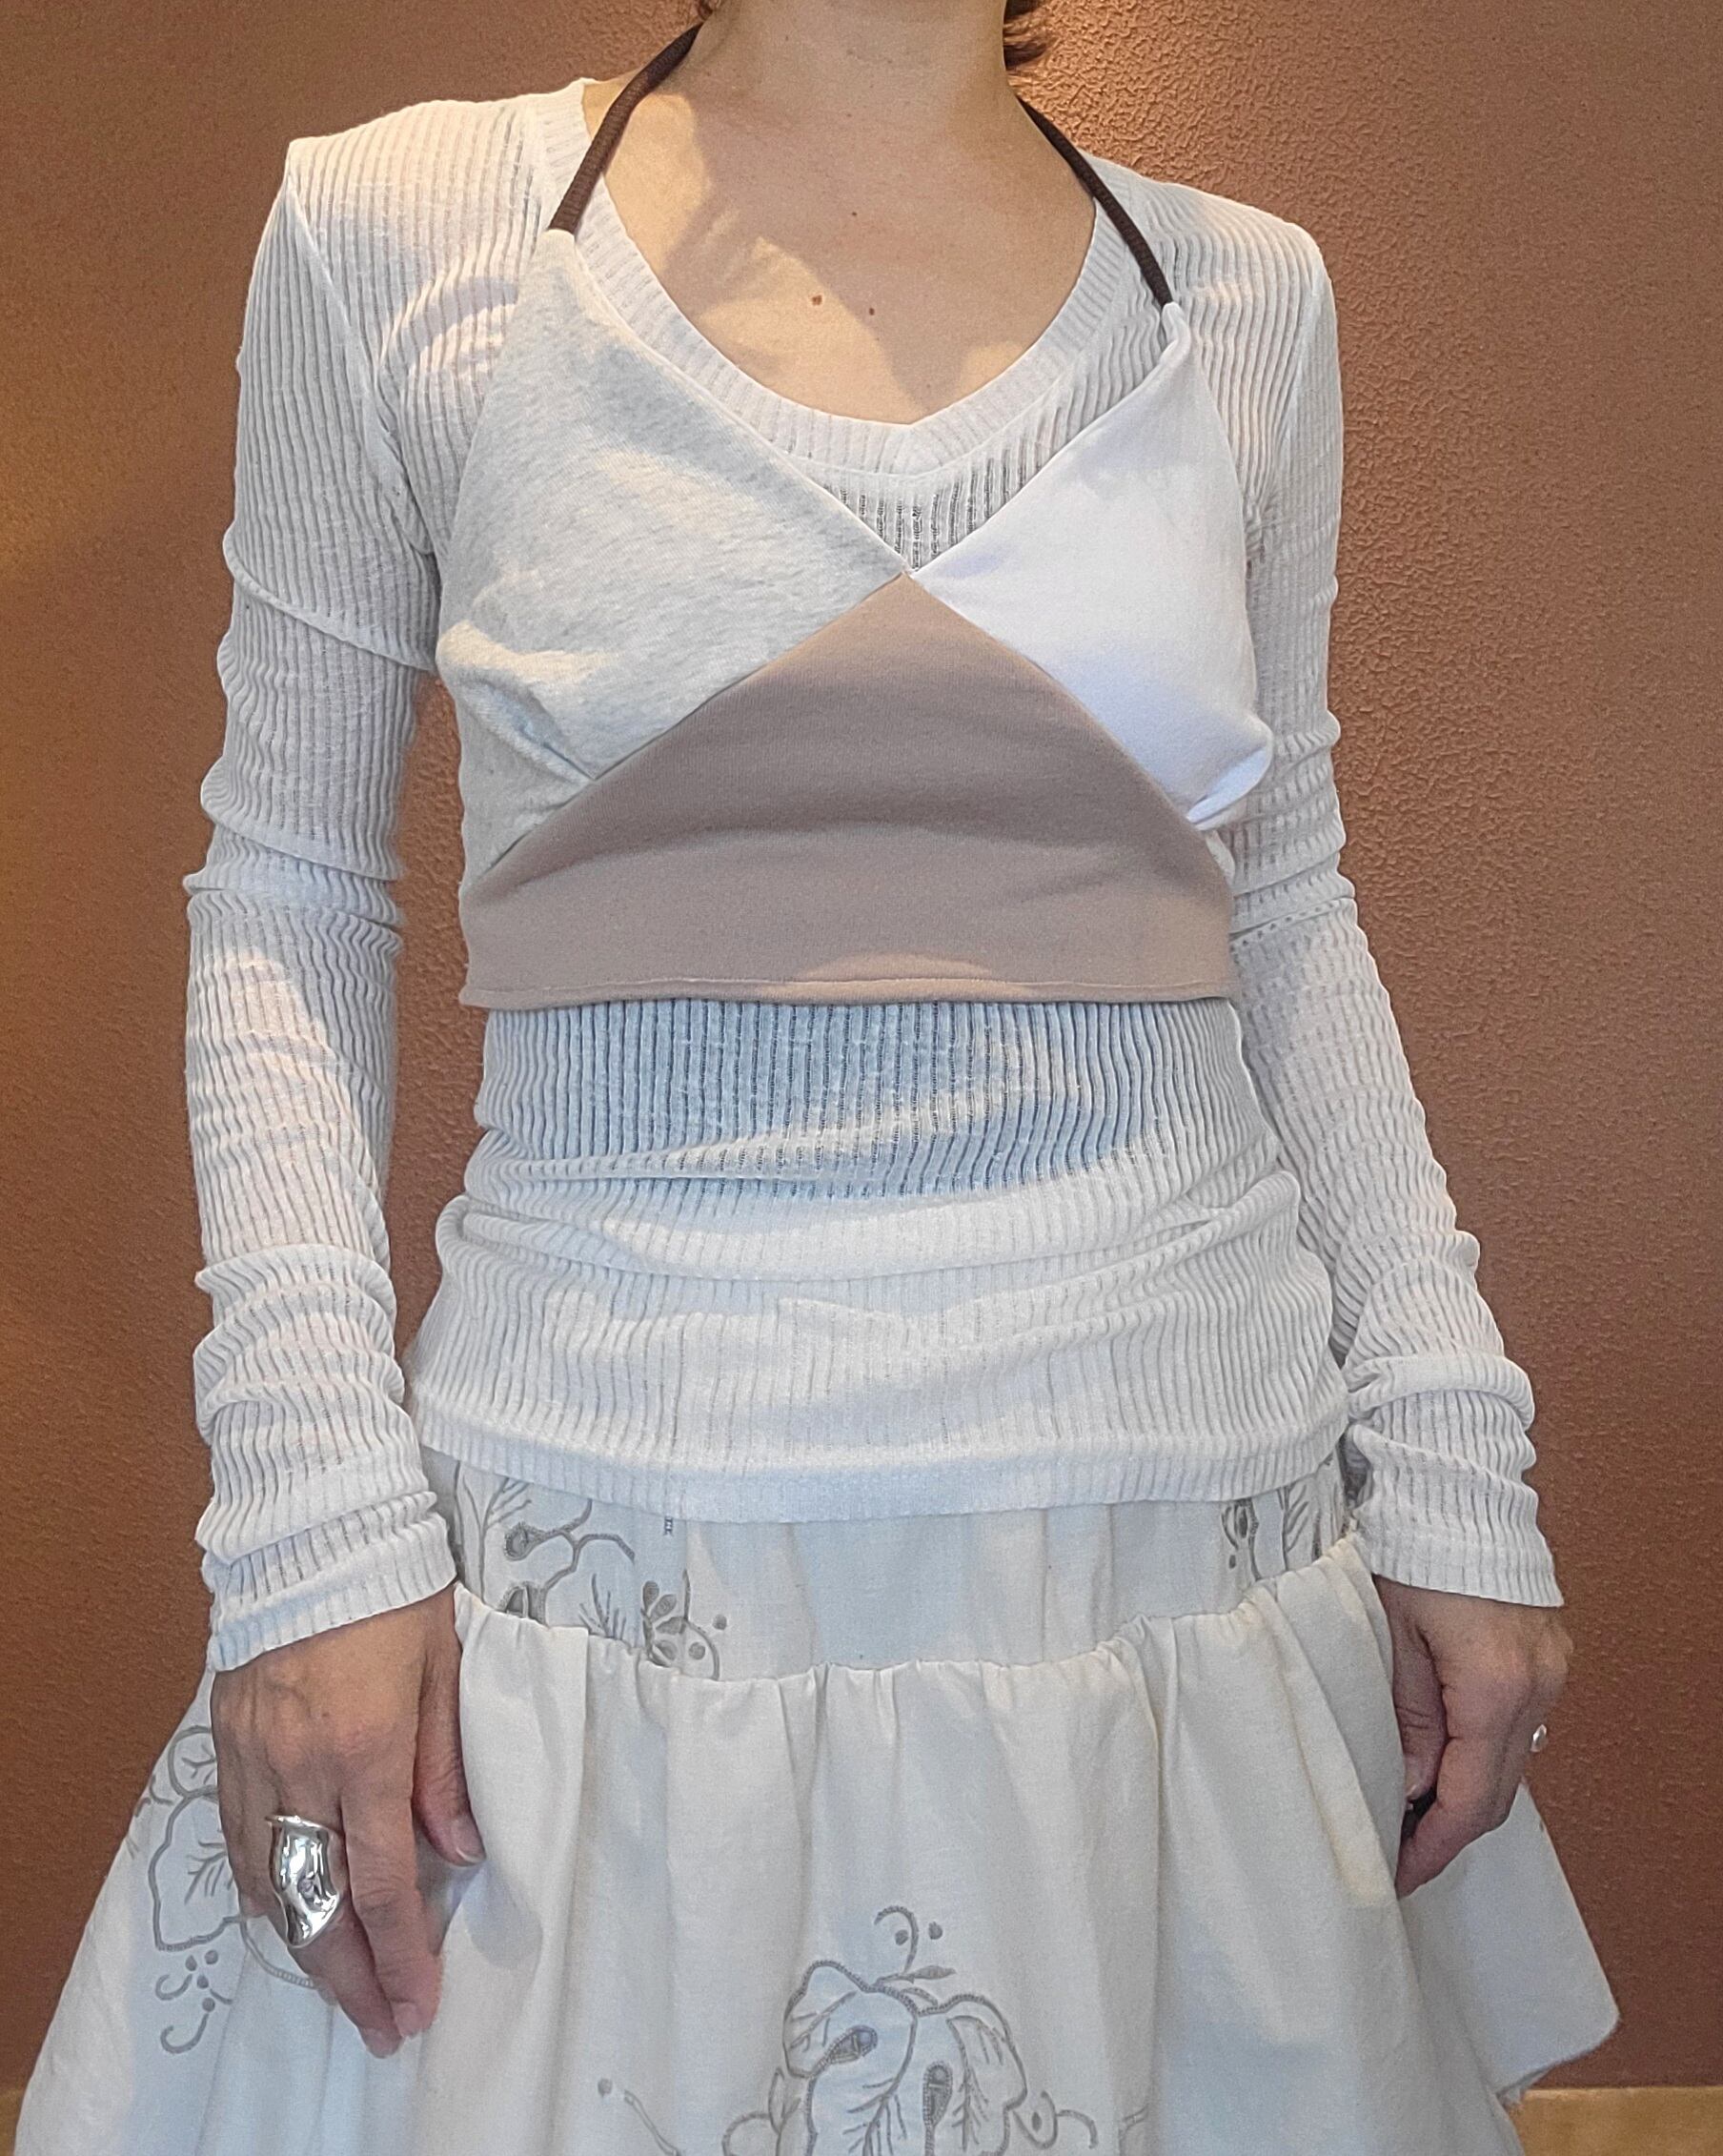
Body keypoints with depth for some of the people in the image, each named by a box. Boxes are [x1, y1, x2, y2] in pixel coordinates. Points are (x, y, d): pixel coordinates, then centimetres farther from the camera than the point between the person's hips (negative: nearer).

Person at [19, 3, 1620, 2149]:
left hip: (1204, 1540, 3)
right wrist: (316, 1510, -8)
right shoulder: (394, 228, -1)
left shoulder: (1246, 293, 6)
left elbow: (1288, 916, 11)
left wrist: (1454, 1463, 5)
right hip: (621, 1555, -2)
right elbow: (288, 901, 1)